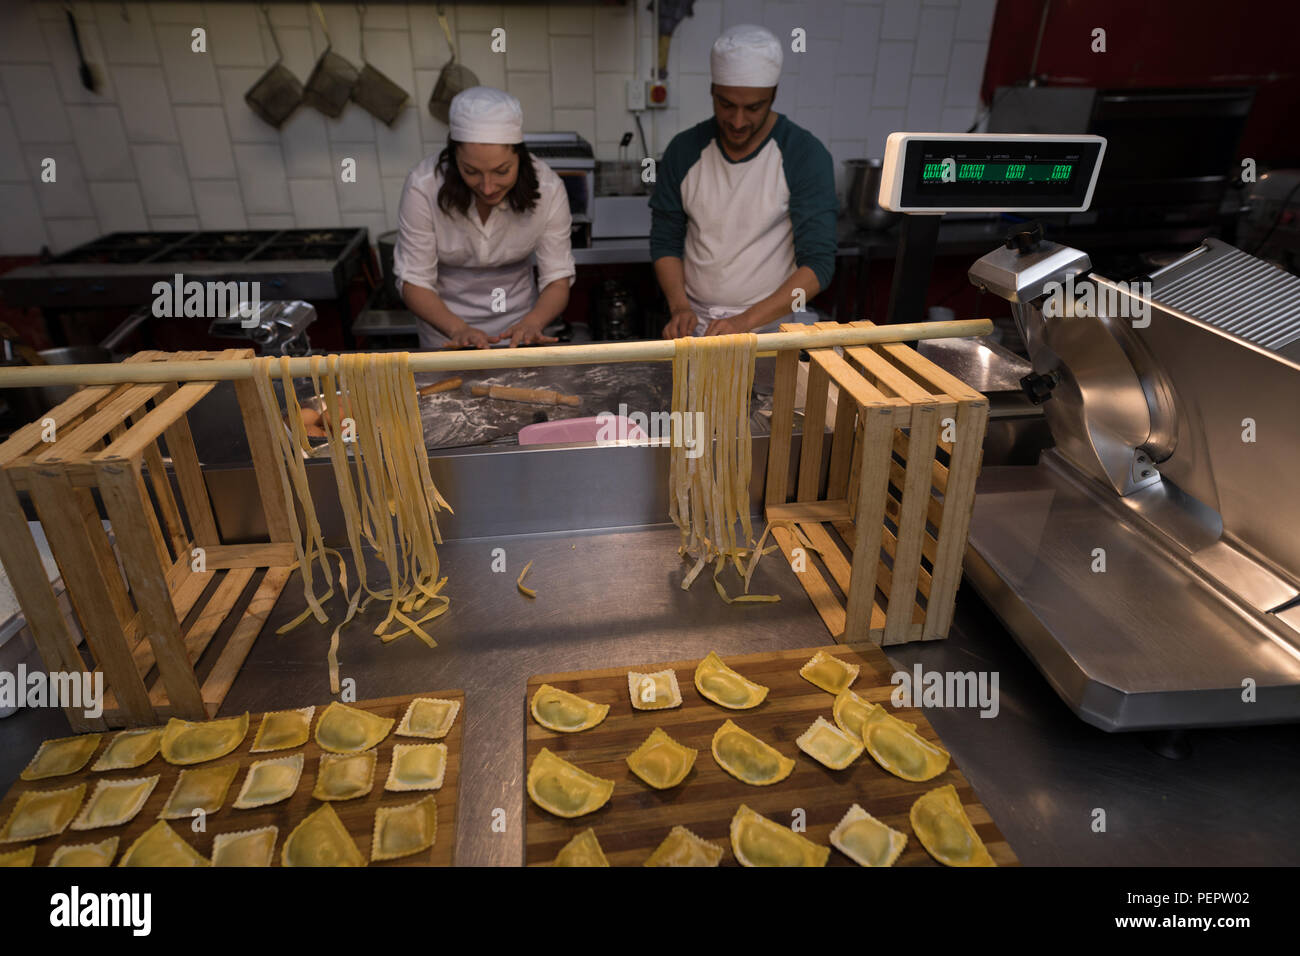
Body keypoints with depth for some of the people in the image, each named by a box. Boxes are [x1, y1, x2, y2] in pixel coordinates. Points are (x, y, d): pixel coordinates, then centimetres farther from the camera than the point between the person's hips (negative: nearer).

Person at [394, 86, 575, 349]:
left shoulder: (547, 189, -18)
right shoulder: (423, 188, -21)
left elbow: (558, 280, -13)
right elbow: (413, 281, -16)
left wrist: (531, 323, -33)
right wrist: (459, 330, -33)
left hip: (517, 329, 0)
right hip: (447, 331, 0)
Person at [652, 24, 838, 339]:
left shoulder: (807, 156, -5)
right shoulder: (684, 150, 4)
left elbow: (818, 263, -11)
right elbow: (665, 242, 9)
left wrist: (746, 321, -22)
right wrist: (679, 308, -9)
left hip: (772, 323, -2)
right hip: (696, 323, 2)